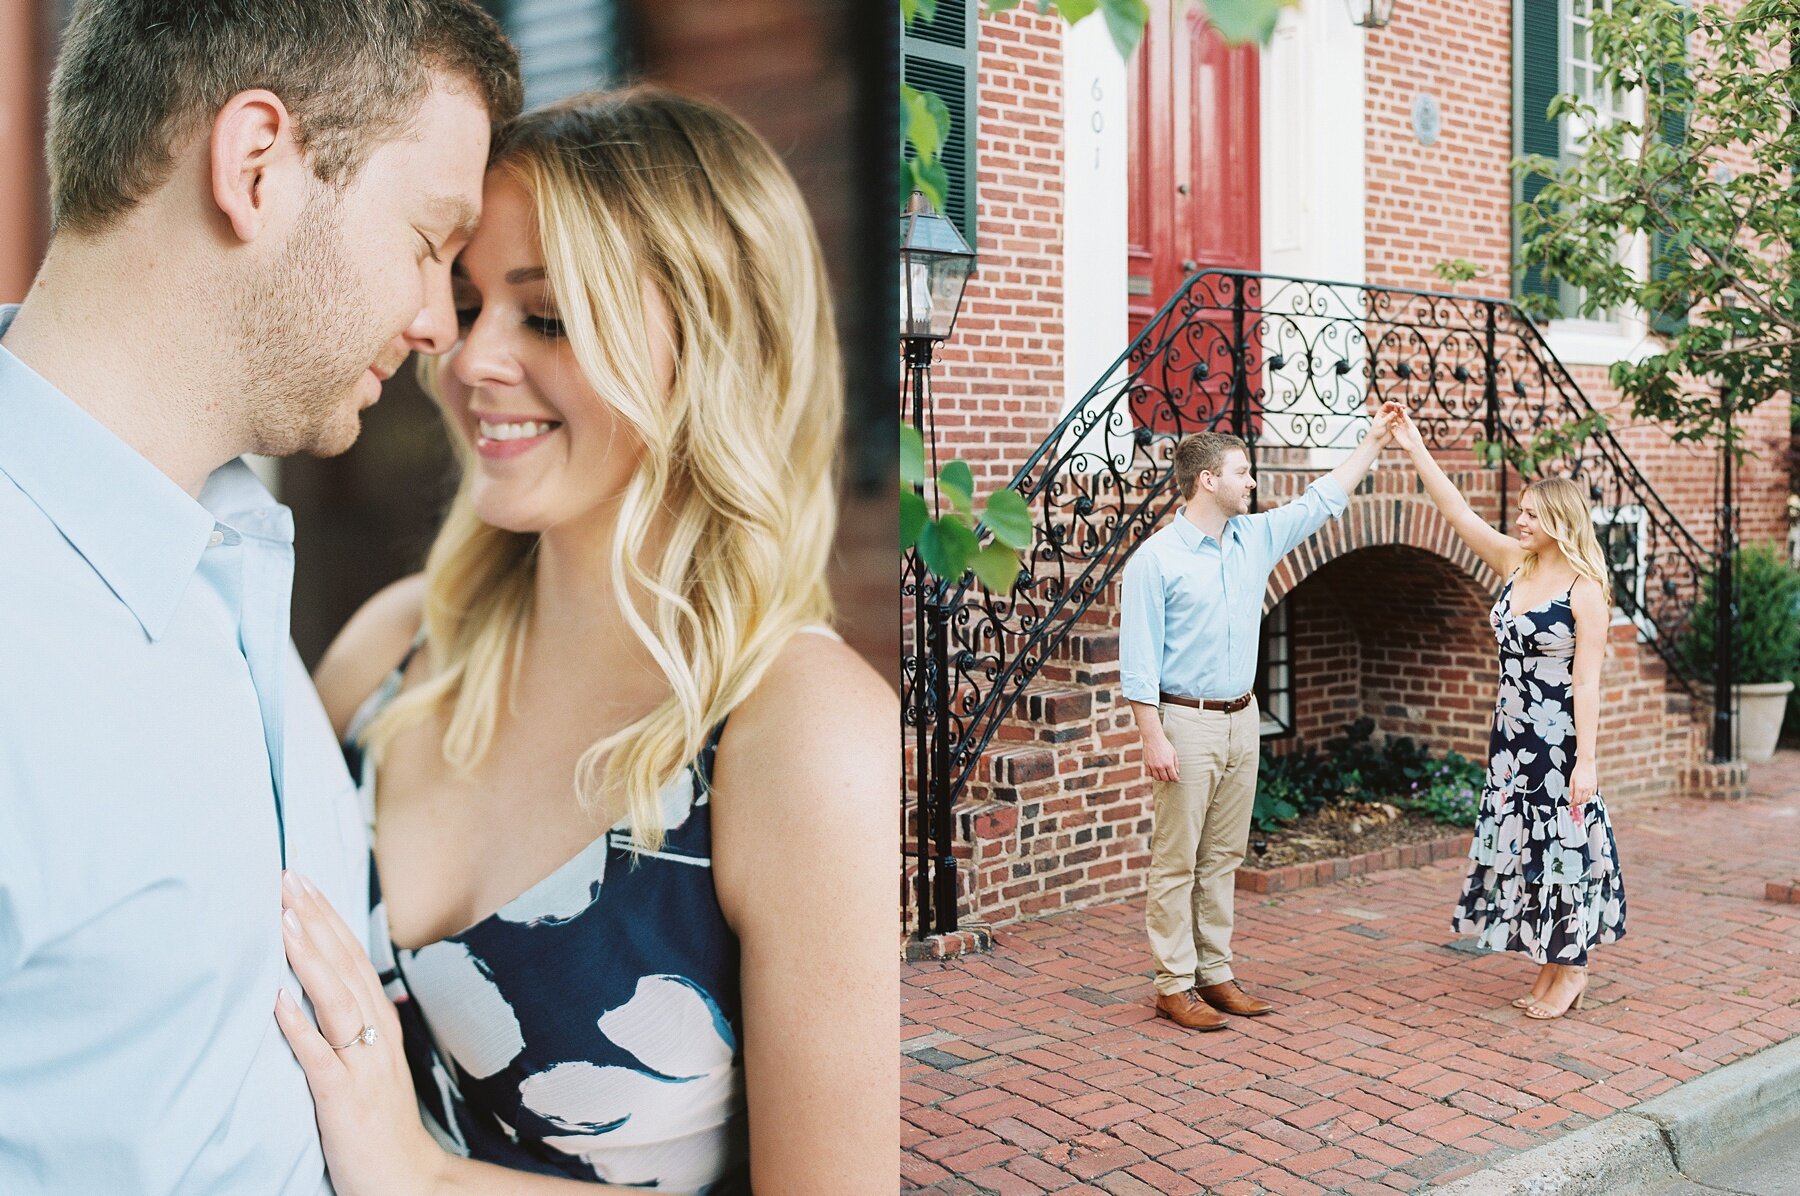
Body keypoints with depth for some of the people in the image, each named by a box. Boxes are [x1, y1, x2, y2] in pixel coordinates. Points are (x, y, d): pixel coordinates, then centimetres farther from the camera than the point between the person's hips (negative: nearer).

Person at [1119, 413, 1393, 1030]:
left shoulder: (1256, 538, 8)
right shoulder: (1155, 559, -11)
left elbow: (1321, 500, 20)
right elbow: (1138, 658, -13)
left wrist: (1374, 440, 19)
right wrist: (1152, 737, -18)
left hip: (1242, 719, 7)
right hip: (1186, 722, -7)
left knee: (1223, 857, 12)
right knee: (1177, 861, -1)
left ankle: (1214, 973, 21)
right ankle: (1173, 985, 6)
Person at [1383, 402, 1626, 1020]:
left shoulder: (1585, 590, -13)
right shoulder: (1515, 564, 5)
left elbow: (1586, 681, -16)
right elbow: (1460, 515, 6)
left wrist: (1587, 758, -18)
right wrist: (1416, 450, 1)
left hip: (1558, 737, -7)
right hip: (1513, 735, 7)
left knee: (1562, 844, 1)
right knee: (1523, 843, 11)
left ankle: (1572, 966, 16)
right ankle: (1549, 968, 23)